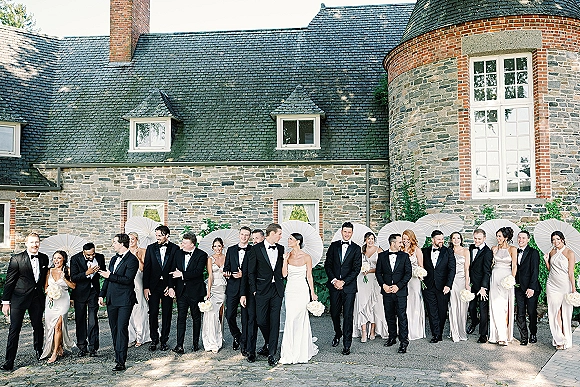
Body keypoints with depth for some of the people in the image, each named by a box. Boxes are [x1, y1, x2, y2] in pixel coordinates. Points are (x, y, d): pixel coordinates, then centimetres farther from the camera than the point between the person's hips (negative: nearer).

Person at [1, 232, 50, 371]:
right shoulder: (16, 259, -8)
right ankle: (9, 360, 5)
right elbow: (9, 281, -5)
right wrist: (6, 302, -6)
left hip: (37, 297, 4)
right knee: (14, 329, -2)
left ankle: (39, 351, 35)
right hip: (19, 297, -4)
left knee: (38, 326, 14)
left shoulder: (44, 258, 5)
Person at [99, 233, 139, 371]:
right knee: (114, 329, 13)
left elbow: (127, 279, -19)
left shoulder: (132, 260, -10)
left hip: (125, 301, -8)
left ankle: (121, 361, -9)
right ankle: (118, 354, 26)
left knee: (122, 328, -10)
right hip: (111, 299, 8)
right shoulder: (114, 259, 16)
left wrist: (110, 275, -16)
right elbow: (108, 278, 21)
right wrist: (102, 295, 16)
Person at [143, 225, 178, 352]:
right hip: (153, 286, 1)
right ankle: (154, 340, 15)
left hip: (167, 286, -1)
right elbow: (146, 268, 3)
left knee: (167, 314, 5)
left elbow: (175, 269, -4)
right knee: (153, 313, 2)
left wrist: (171, 286, -10)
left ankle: (164, 340, 16)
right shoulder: (151, 248, 5)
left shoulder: (175, 249, -1)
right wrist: (146, 287, -3)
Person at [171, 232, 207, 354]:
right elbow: (175, 271, 14)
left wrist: (182, 274, -19)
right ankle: (179, 345, 1)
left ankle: (196, 343, 22)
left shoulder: (202, 255, -8)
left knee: (196, 317, 9)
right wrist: (172, 287, 5)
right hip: (181, 291, 3)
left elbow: (198, 272, -18)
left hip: (195, 291, -3)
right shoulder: (179, 254, 8)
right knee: (181, 317, 0)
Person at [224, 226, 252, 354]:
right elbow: (226, 266, 11)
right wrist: (226, 273, -11)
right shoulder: (231, 250, 13)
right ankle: (237, 337, 27)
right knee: (230, 315, 2)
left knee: (246, 317, 0)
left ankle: (244, 344, 12)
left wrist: (243, 274, -16)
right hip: (232, 287, 3)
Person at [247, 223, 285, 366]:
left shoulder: (281, 249, 8)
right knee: (261, 320, 1)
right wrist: (253, 290, -4)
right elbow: (251, 272, -1)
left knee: (275, 321, -1)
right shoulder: (256, 249, -3)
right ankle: (270, 343, 29)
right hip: (262, 290, -2)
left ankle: (272, 353, 4)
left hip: (277, 290, 2)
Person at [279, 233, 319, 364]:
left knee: (293, 320, -5)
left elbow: (309, 276, 1)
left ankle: (291, 354, 6)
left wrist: (312, 293, 1)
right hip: (290, 290, 4)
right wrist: (285, 260, -10)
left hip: (302, 290, -4)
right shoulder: (288, 256, 5)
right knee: (301, 320, 8)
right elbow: (284, 274, -1)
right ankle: (307, 348, 23)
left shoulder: (306, 257, -4)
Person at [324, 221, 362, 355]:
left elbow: (356, 269, -4)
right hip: (334, 285, 2)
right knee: (334, 313, 9)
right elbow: (327, 264, 6)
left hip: (349, 286, -2)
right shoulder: (334, 246, 8)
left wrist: (343, 282, -11)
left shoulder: (356, 248, 1)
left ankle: (346, 344, 5)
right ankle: (338, 333, 36)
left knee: (348, 315, -2)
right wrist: (333, 280, -6)